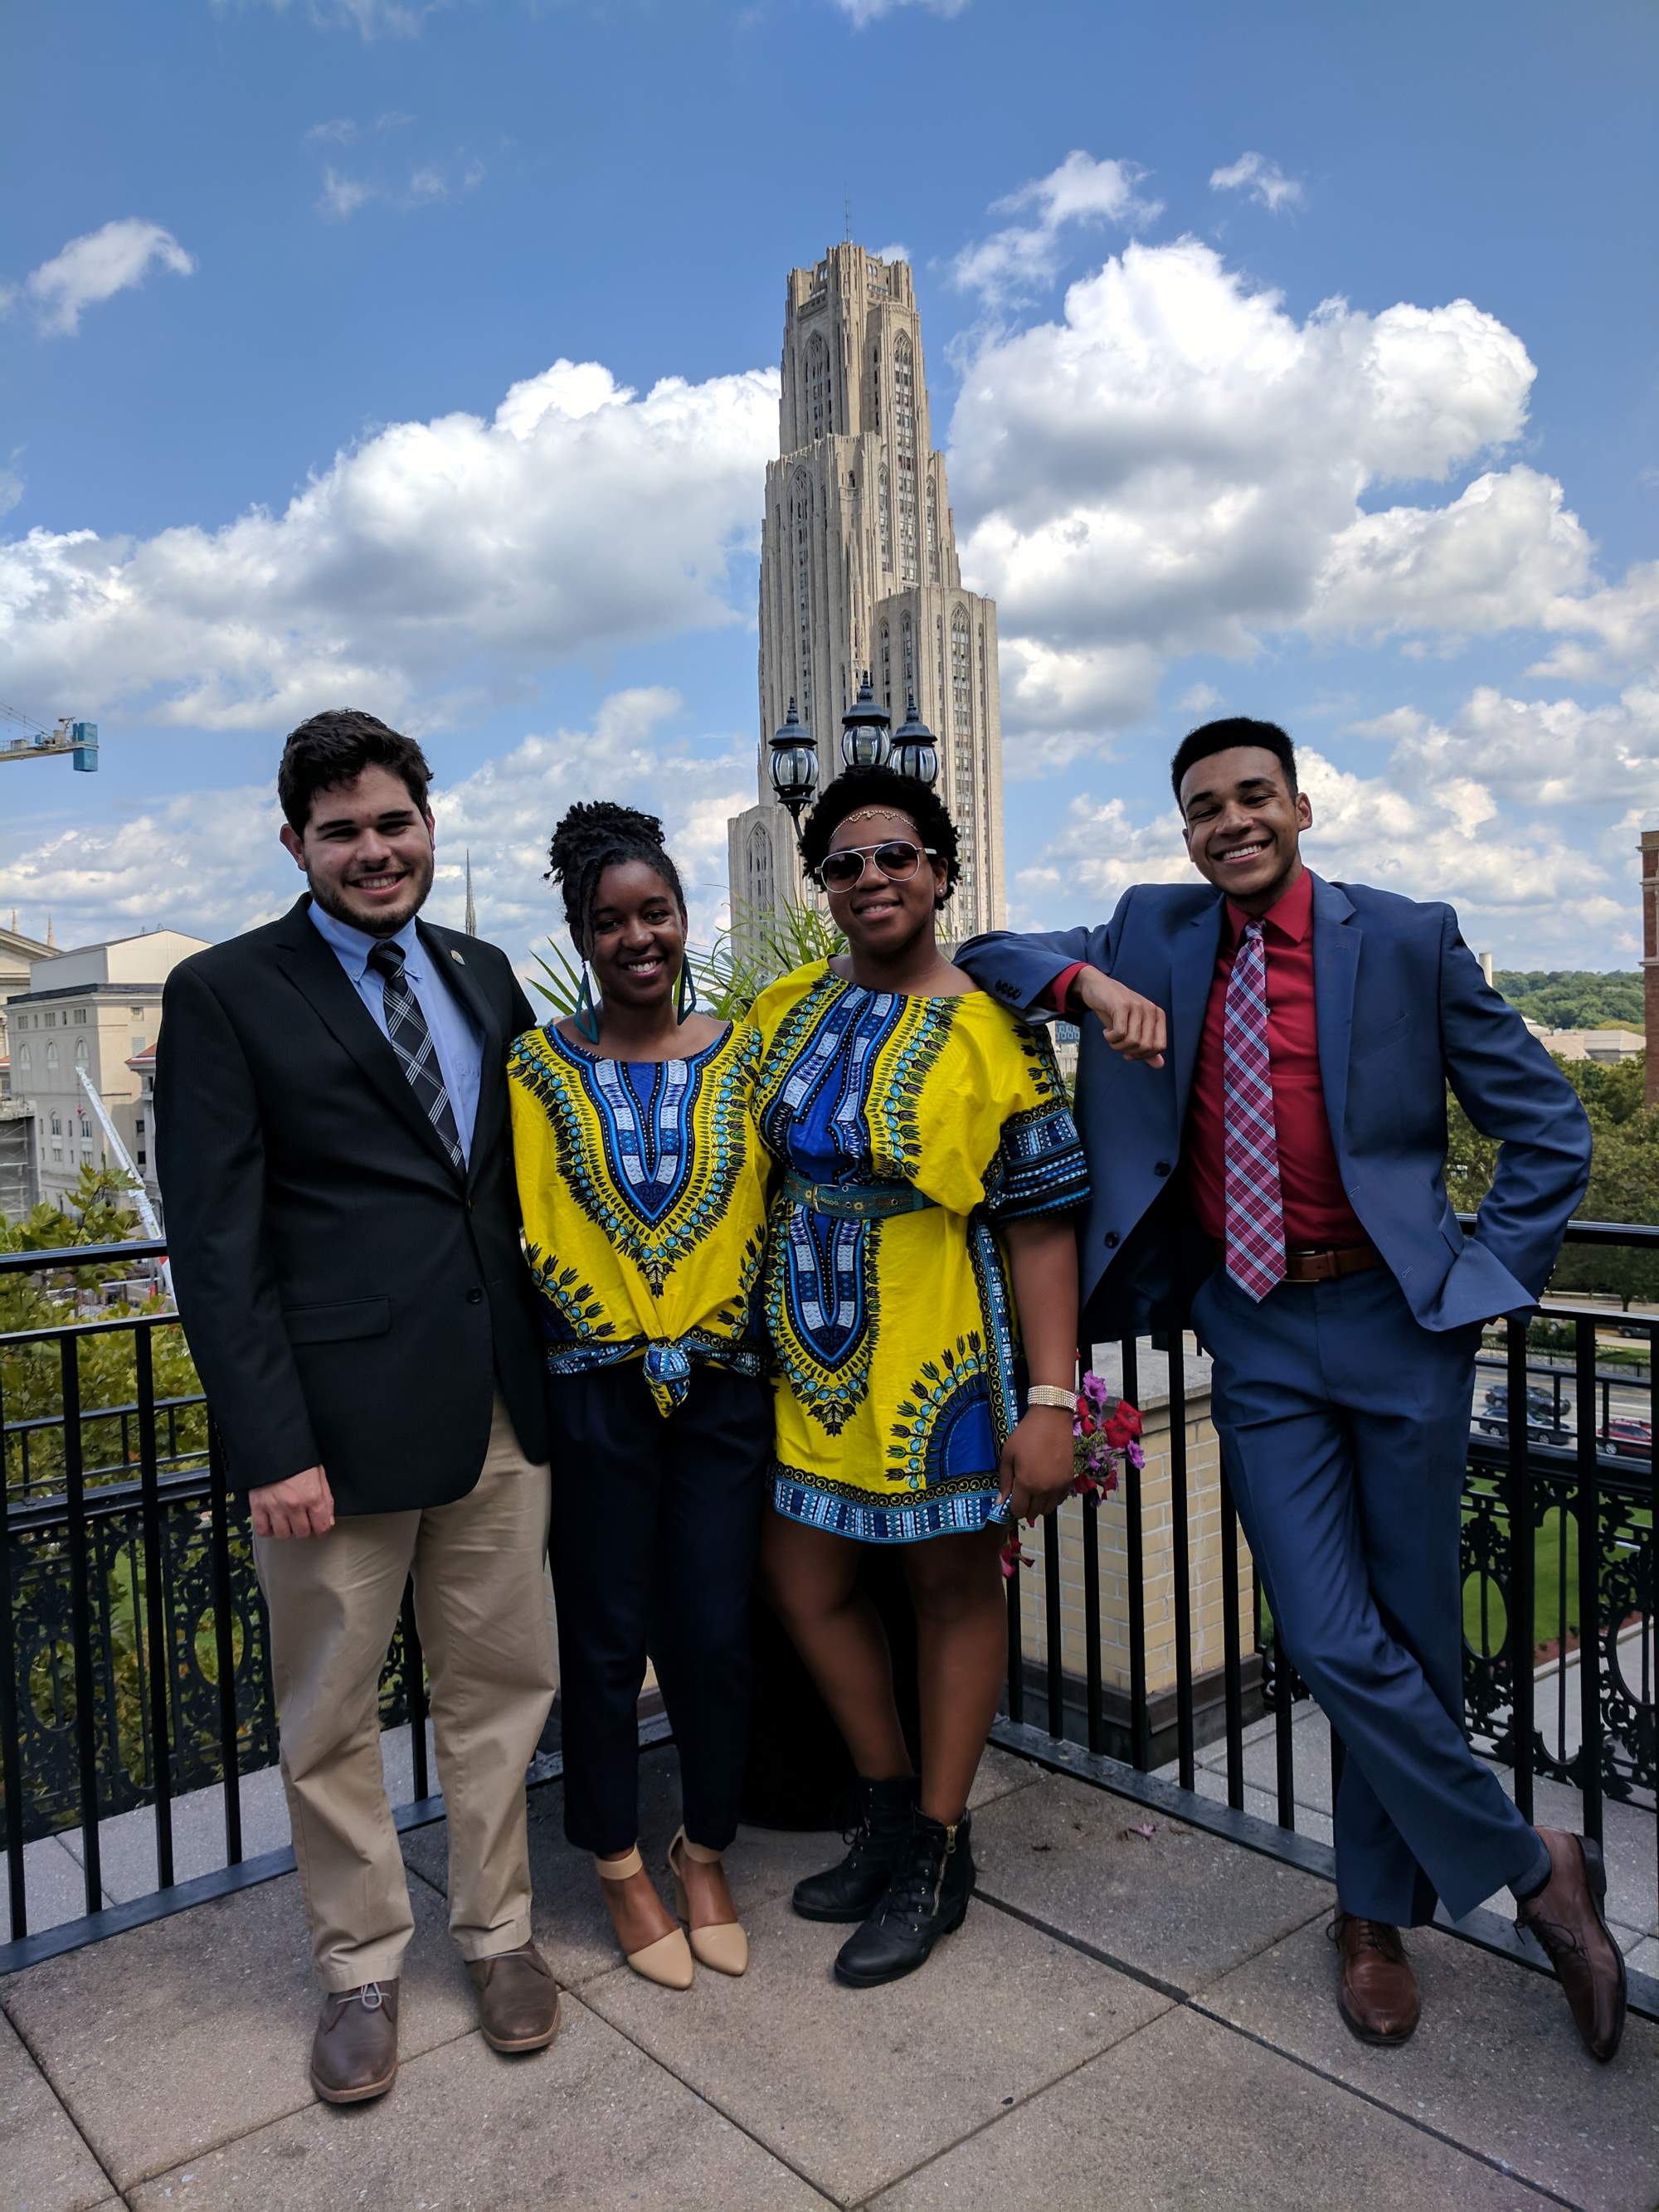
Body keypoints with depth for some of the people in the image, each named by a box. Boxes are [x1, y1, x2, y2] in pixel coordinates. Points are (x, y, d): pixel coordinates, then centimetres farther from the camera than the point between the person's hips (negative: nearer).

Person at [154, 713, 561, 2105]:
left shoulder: (484, 978, 11)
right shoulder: (226, 995, -4)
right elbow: (216, 1242, -8)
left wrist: (541, 1366, 9)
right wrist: (272, 1447, -12)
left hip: (497, 1409, 4)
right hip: (338, 1417, -4)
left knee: (501, 1679, 15)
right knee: (333, 1716, 12)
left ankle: (499, 1930, 36)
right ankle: (362, 1971, 33)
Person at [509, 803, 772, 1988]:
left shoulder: (741, 1054, 4)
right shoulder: (539, 1066, 0)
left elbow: (766, 1213, 6)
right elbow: (533, 1225, -1)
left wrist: (705, 1330, -2)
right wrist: (629, 1337, -7)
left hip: (724, 1388, 1)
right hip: (593, 1390, -1)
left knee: (718, 1635, 6)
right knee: (605, 1640, 10)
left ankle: (706, 1854, 30)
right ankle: (622, 1866, 31)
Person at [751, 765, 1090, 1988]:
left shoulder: (993, 1028, -10)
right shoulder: (788, 1007, 5)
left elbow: (1042, 1222, -11)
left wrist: (1051, 1402, -16)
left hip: (939, 1357, -5)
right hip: (809, 1351, 6)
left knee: (954, 1587, 10)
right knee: (806, 1581, 12)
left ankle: (939, 1853, 29)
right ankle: (891, 1813, 34)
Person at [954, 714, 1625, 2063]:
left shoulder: (1408, 939, -2)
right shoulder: (1157, 934, 7)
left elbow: (1546, 1128, 3)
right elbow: (991, 955, 6)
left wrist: (1491, 1289, -3)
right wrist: (1089, 983, -13)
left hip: (1398, 1320, -1)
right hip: (1258, 1339, 2)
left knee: (1412, 1636, 9)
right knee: (1334, 1645, -2)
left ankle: (1377, 1915, 32)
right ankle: (1534, 1867, 23)